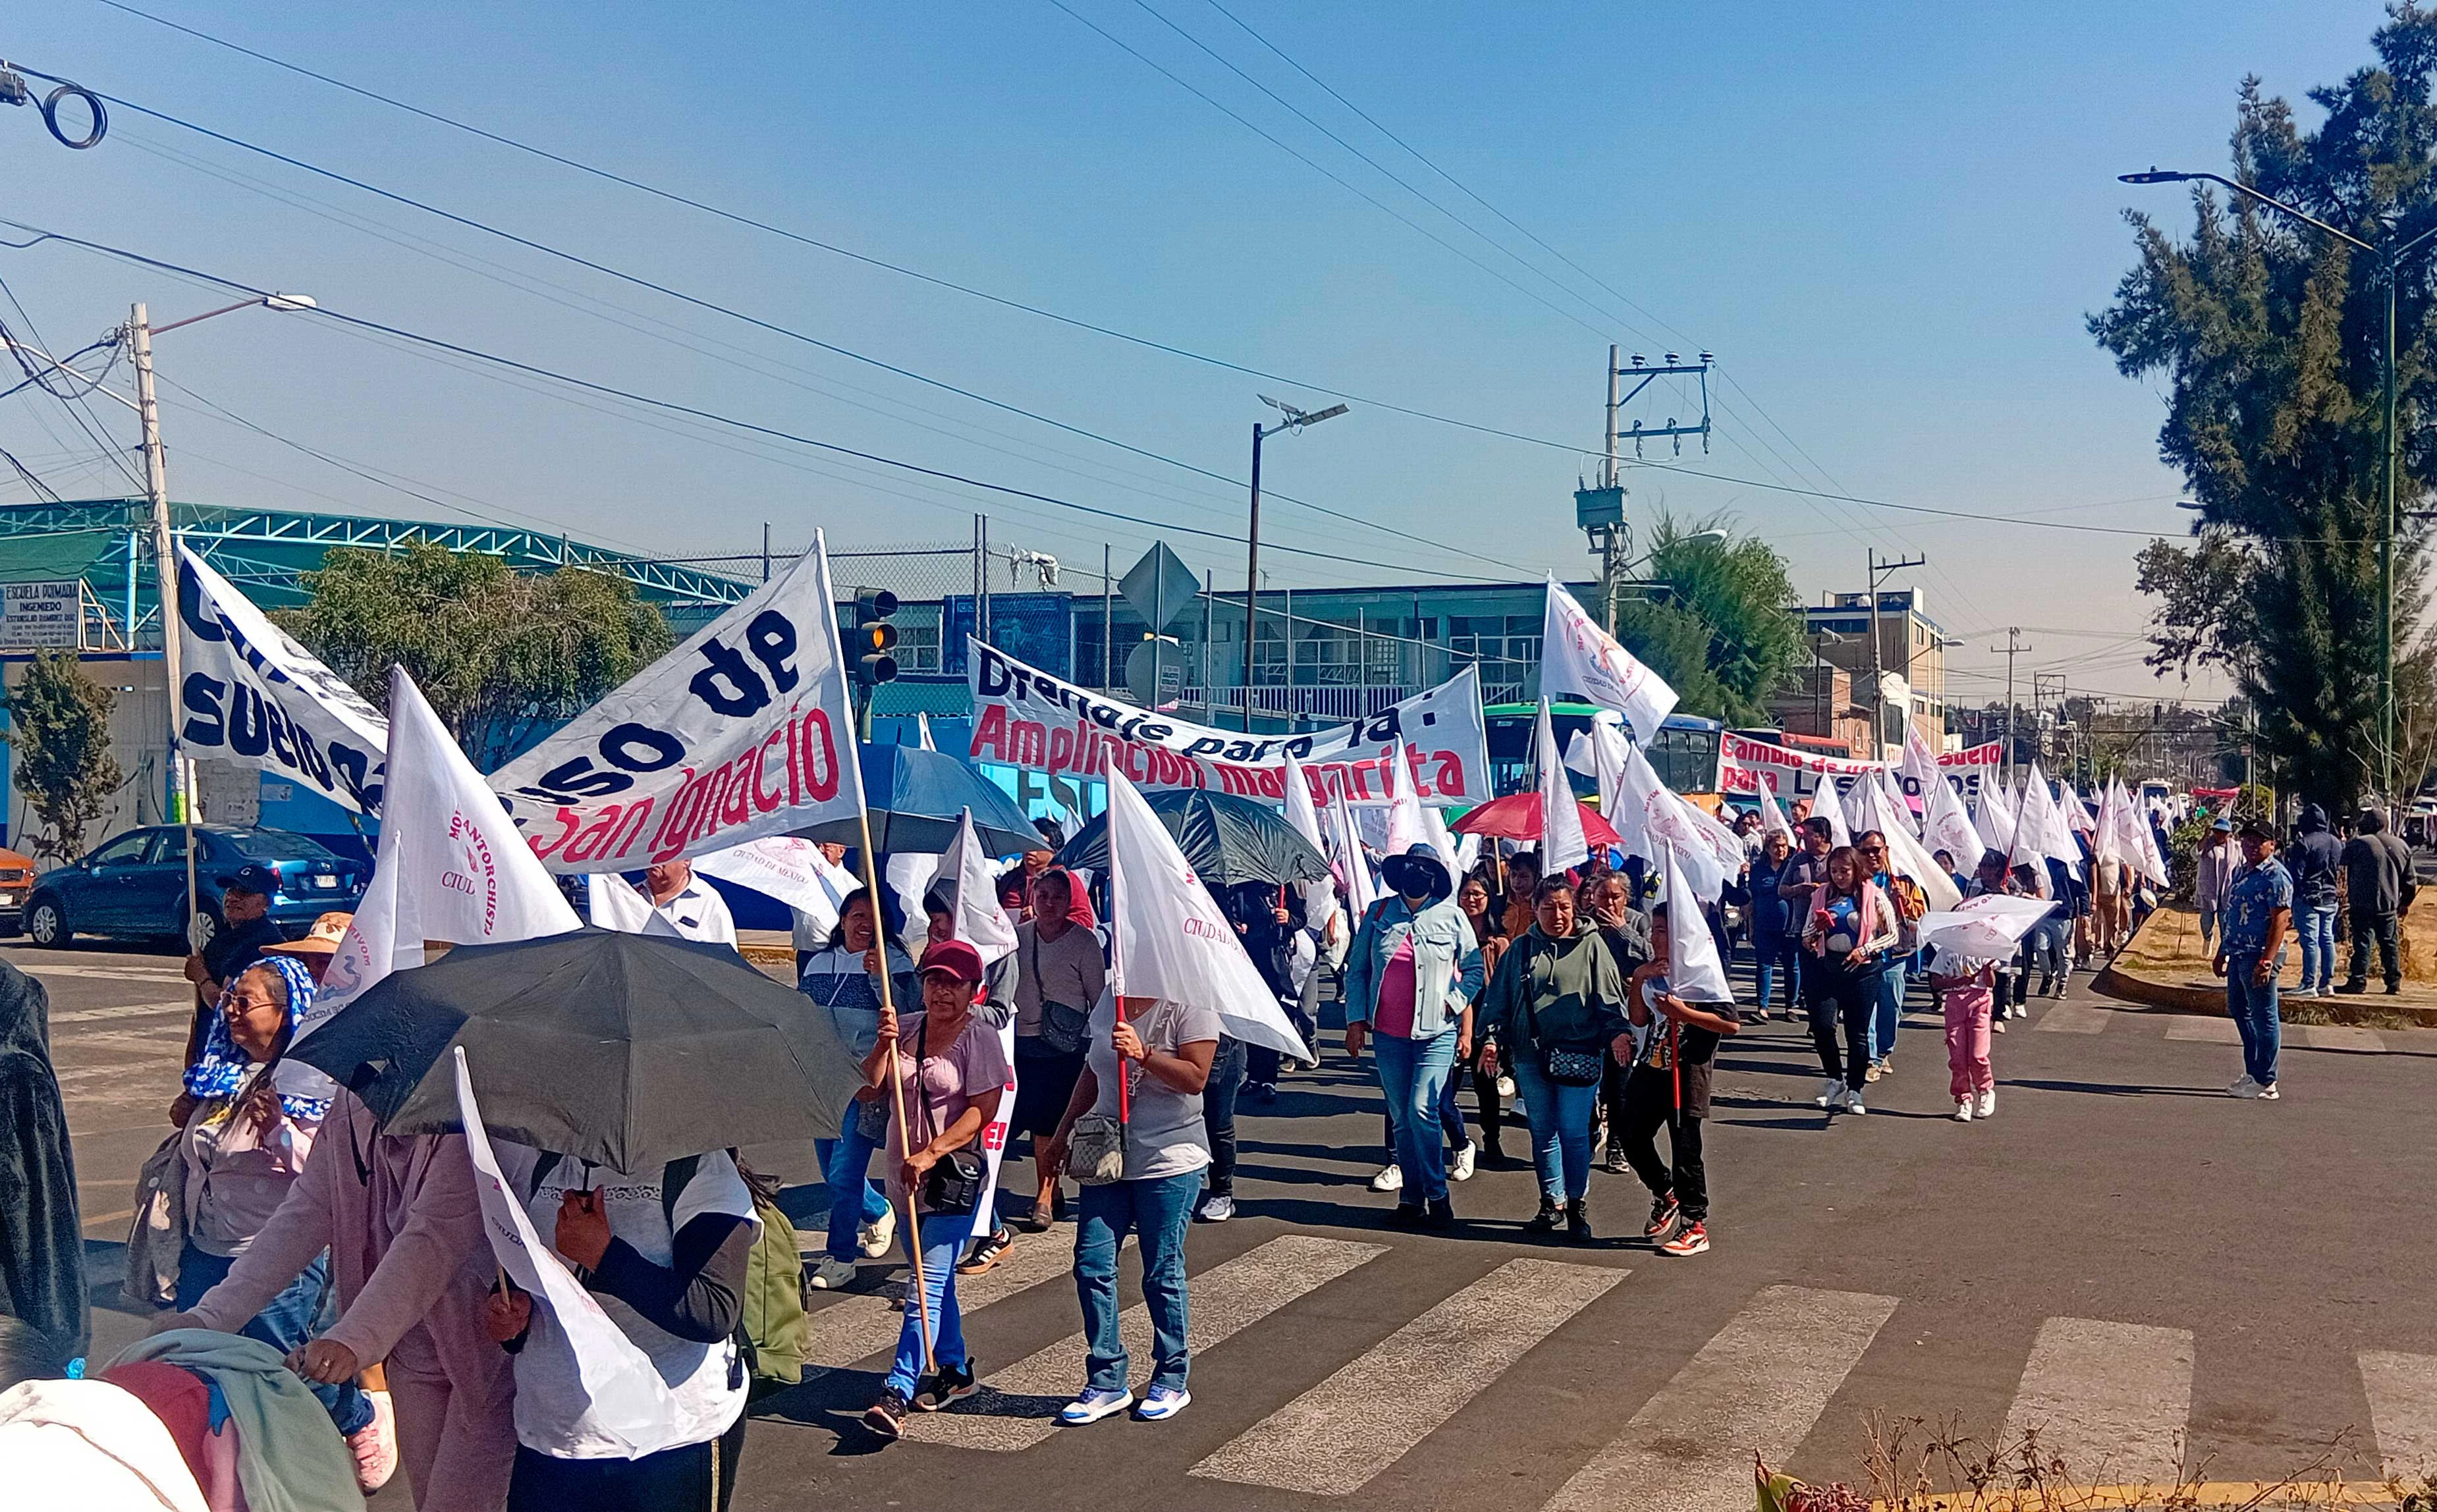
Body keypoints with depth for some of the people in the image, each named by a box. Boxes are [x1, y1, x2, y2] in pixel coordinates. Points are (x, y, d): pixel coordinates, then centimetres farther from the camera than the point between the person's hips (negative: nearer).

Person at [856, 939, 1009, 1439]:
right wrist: (883, 1045, -15)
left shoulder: (980, 1037, -10)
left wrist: (931, 1154, -21)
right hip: (906, 1177, 6)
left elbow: (982, 1111, -15)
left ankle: (897, 1394, -12)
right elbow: (869, 1084, 2)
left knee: (928, 1288, -10)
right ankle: (955, 1372, 32)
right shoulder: (905, 1029, 6)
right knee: (936, 1283, 17)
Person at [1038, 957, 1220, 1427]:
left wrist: (1143, 1052, -29)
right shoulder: (1109, 1000, 12)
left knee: (1162, 1273, 1)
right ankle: (1107, 1382, 13)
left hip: (1169, 1160, -6)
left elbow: (1196, 1077, -18)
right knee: (1092, 1265, 2)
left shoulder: (1189, 1004, -9)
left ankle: (1172, 1380, 18)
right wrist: (1064, 1131, 21)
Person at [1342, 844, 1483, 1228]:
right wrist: (1355, 1020, 3)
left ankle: (1436, 1195, -1)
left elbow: (1475, 966, 10)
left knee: (1422, 1111, -14)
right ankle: (1411, 1197, 17)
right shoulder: (1378, 914, 5)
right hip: (1388, 1034, 3)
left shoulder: (1451, 916, 1)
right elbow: (1357, 969, 9)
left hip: (1436, 1033, -3)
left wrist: (1456, 1002, -4)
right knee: (1401, 1119, 8)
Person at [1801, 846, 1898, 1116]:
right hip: (1827, 968, 2)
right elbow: (1807, 940, 12)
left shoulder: (1873, 896, 0)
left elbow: (1892, 935, 3)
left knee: (1858, 1031, 2)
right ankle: (1835, 1080, 11)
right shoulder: (1821, 896, 8)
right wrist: (1817, 929, -10)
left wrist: (1865, 950, -11)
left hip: (1862, 969, -2)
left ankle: (1854, 1090, 13)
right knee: (1822, 1025, -10)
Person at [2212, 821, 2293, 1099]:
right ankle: (2253, 1073, 26)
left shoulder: (2275, 875, -12)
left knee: (2263, 1018, -3)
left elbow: (2280, 920, -19)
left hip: (2259, 955, -10)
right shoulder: (2243, 872, 17)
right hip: (2238, 955, 10)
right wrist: (2222, 953, 23)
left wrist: (2267, 961, -25)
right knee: (2239, 1011, 16)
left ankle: (2266, 1083, 3)